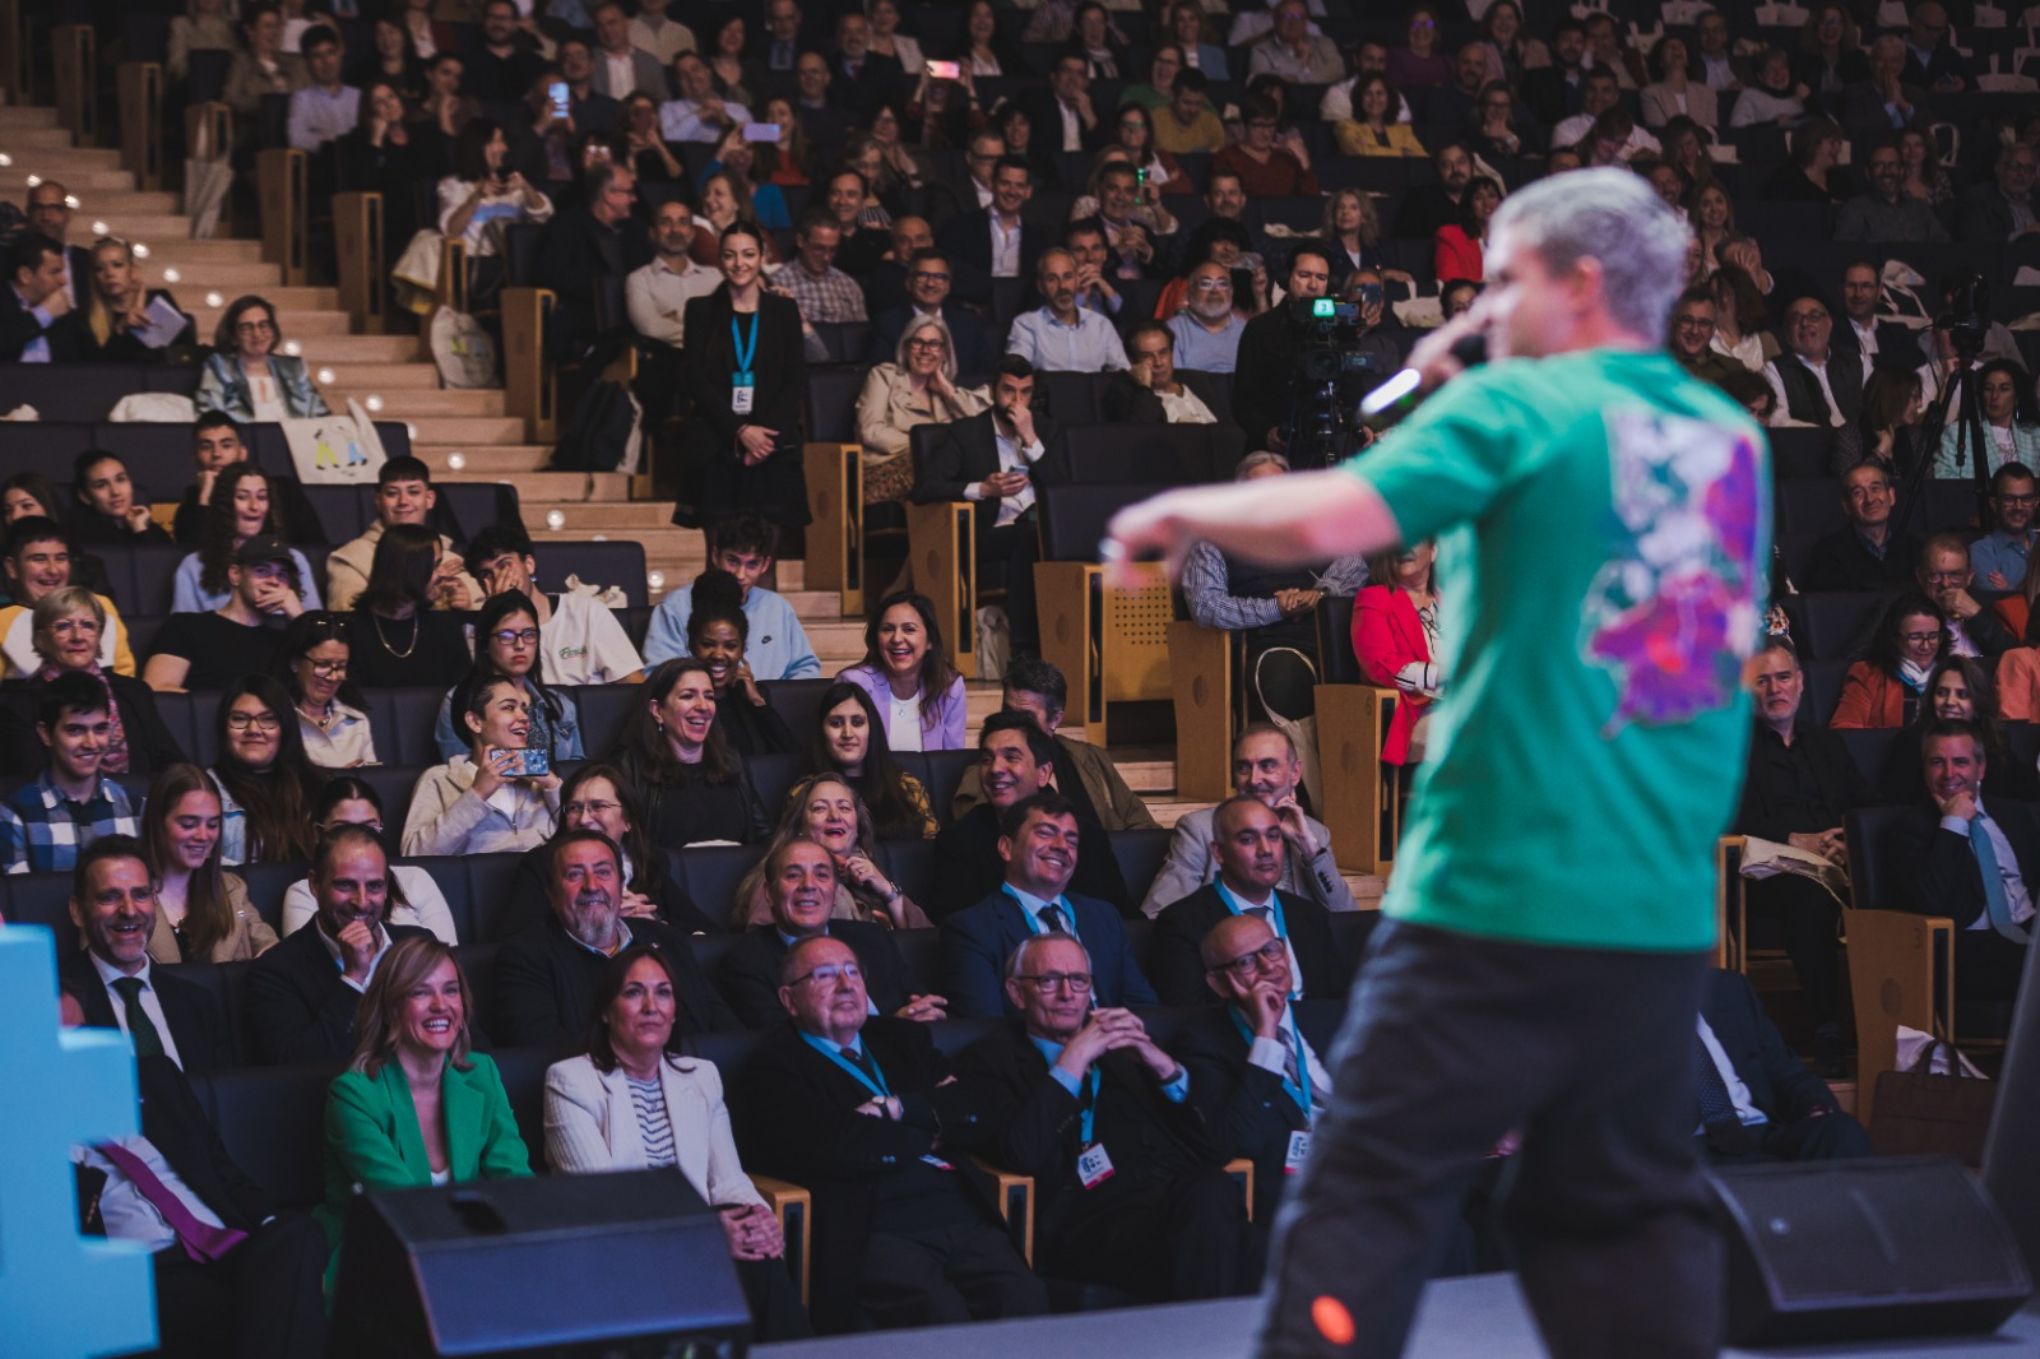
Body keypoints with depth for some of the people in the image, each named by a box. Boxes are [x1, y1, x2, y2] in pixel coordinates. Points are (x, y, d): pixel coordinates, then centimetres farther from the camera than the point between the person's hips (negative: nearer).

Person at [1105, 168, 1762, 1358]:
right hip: (1662, 921, 6)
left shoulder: (1520, 409, -8)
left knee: (1364, 1205, -1)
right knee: (1627, 1217, 13)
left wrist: (1183, 512, -4)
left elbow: (1327, 519, -21)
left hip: (1499, 901, -6)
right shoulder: (1733, 439, 12)